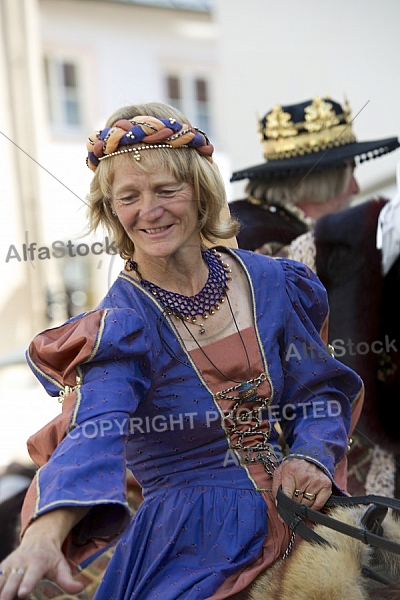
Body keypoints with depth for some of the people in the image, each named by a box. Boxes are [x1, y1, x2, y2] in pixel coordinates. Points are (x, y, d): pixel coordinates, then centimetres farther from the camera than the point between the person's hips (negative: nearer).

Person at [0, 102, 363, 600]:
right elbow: (96, 433, -31)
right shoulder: (119, 326, -13)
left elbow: (318, 390, 8)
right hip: (194, 548, -4)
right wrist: (45, 535, -50)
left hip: (299, 522, 4)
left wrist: (312, 454, -14)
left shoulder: (269, 281, -1)